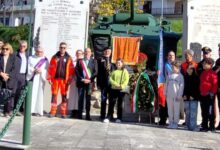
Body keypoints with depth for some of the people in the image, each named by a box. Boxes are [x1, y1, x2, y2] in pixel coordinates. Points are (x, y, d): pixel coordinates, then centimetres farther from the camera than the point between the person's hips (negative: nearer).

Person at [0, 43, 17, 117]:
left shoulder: (13, 57, 5)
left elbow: (14, 69, -2)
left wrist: (8, 75, -12)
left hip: (10, 80, -1)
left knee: (10, 96, -3)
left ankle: (9, 111, 4)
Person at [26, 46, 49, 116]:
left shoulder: (45, 60, 13)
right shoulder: (31, 58, 13)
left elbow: (47, 70, 5)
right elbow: (28, 67, 3)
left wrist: (41, 71, -13)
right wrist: (34, 70, -14)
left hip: (40, 79, 0)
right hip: (31, 77, 0)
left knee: (39, 94, -3)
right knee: (31, 94, -7)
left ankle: (38, 111, -1)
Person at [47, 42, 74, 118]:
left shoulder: (69, 58, 4)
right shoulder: (55, 57, 6)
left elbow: (71, 70, 2)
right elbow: (50, 68, 5)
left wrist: (69, 80, -4)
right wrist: (49, 78, -1)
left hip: (64, 80, -1)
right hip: (55, 79, 1)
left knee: (64, 96, 3)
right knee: (54, 95, 4)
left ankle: (63, 113, 9)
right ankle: (53, 112, 10)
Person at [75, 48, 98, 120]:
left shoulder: (94, 61, 9)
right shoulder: (79, 61, 11)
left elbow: (95, 72, 2)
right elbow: (77, 71, 4)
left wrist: (90, 79, -9)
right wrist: (82, 79, -8)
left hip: (89, 82, -1)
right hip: (81, 82, 1)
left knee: (88, 99, 1)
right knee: (80, 98, 2)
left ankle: (87, 115, 4)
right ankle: (79, 114, 6)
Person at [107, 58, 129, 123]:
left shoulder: (125, 71, 4)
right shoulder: (114, 71, 10)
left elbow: (126, 80, -5)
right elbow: (110, 79, 0)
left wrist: (122, 86, -21)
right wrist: (116, 84, -14)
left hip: (121, 90, -2)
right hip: (113, 89, 2)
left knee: (120, 104, 4)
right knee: (111, 103, 1)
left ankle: (119, 118, 9)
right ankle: (109, 117, 8)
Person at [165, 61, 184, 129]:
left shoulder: (180, 76, 1)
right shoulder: (170, 75, 14)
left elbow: (181, 86, -4)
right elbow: (166, 84, 17)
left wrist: (179, 95, -10)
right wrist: (165, 93, 10)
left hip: (176, 95, -4)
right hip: (169, 95, 4)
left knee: (176, 109, -2)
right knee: (170, 109, 6)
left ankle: (175, 123, 5)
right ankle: (170, 122, 13)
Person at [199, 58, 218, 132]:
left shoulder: (212, 73, -11)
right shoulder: (203, 73, 14)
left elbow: (215, 84, -13)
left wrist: (212, 92, -16)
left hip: (209, 95, -8)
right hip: (202, 95, 8)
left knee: (210, 112, -1)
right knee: (204, 112, 11)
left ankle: (212, 127, 7)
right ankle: (204, 126, 18)